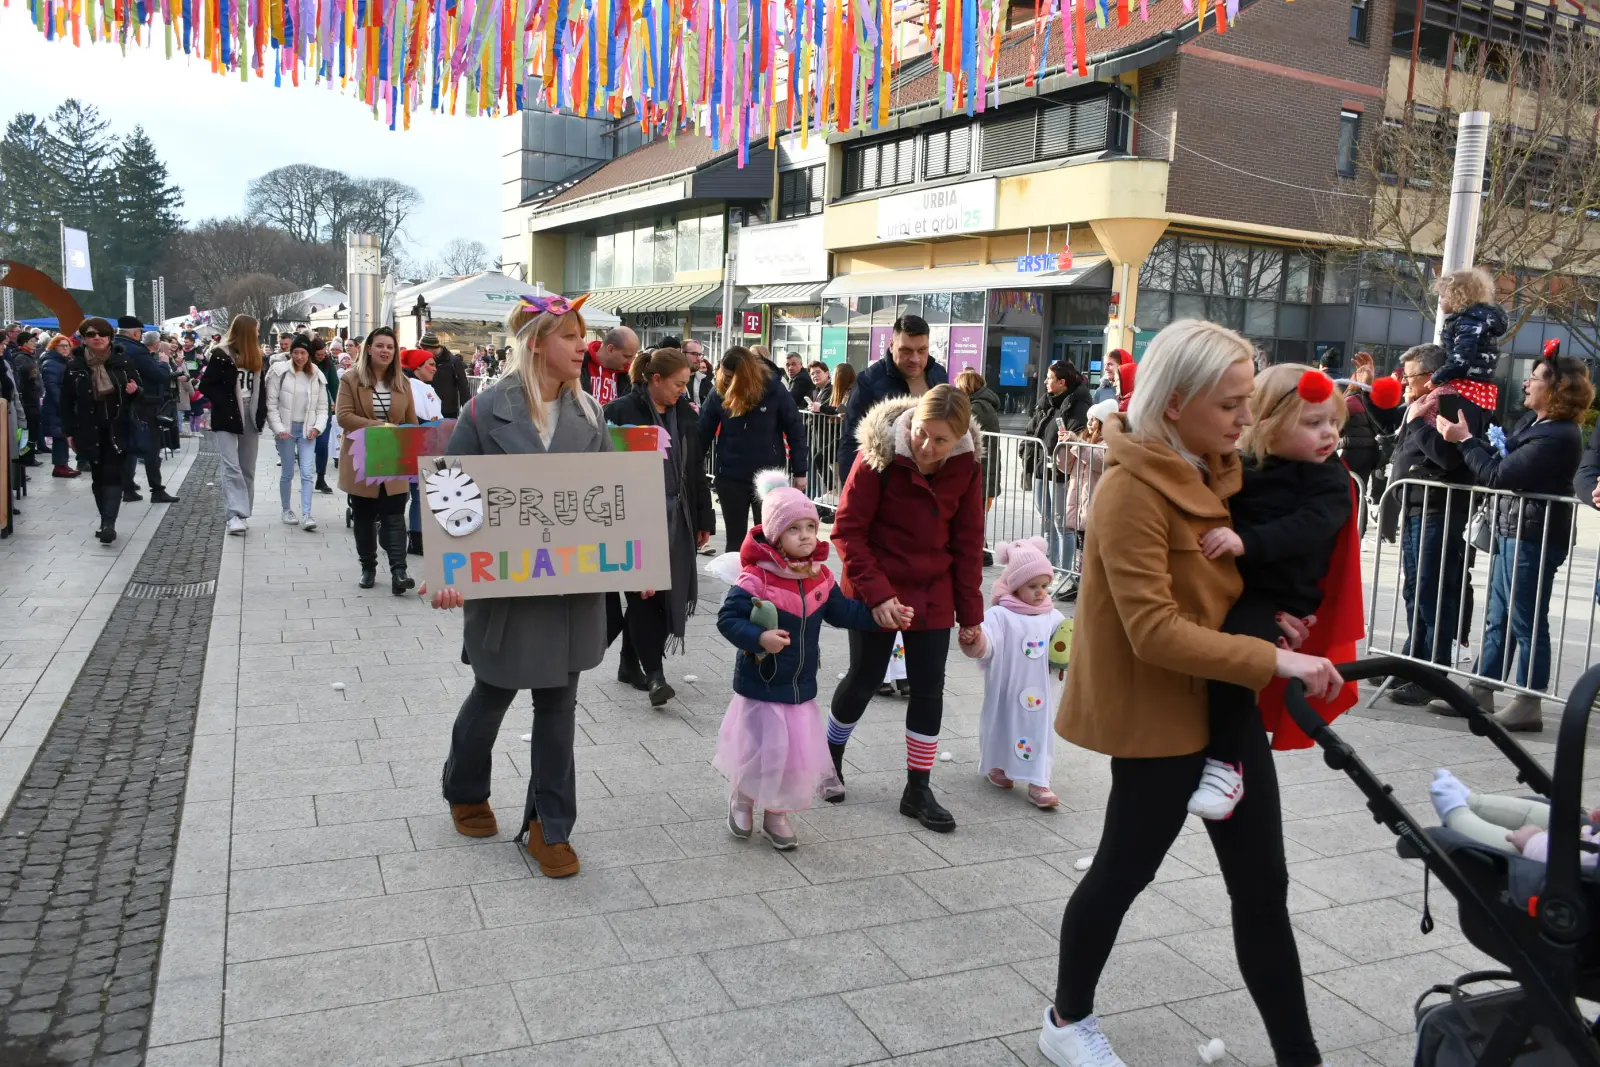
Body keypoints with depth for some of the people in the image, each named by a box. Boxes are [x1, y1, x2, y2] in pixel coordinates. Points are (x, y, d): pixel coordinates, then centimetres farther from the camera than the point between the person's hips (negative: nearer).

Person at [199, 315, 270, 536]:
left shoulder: (255, 356, 11)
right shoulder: (220, 355, -7)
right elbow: (206, 386, -8)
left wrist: (261, 412, 2)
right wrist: (225, 405, -15)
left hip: (251, 417, 6)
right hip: (228, 418, -6)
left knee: (248, 469, 9)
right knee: (232, 467, -12)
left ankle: (243, 514, 18)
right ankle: (235, 516, -16)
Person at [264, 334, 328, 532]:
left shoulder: (317, 376, 3)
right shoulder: (280, 372, -6)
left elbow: (322, 407, 8)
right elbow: (271, 403, -7)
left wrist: (317, 427, -6)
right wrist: (279, 428, -13)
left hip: (307, 429, 2)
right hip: (286, 428, -2)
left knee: (308, 472, -7)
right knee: (288, 472, 7)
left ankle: (306, 515, -7)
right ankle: (286, 510, 24)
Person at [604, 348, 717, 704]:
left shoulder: (685, 413, 9)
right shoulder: (621, 412, -9)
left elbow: (696, 470, 13)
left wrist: (704, 520, 12)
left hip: (676, 517, 6)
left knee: (669, 594, 7)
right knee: (644, 594, -5)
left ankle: (634, 662, 21)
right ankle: (654, 673, -3)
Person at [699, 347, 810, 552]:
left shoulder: (774, 389, -10)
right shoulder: (720, 393, -5)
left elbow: (795, 430, -4)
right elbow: (703, 434, -2)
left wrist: (799, 471, -5)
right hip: (730, 477, 2)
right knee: (735, 538, 11)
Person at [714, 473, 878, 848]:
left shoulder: (821, 576, -1)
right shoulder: (756, 577, -21)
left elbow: (844, 612, 11)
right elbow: (727, 618, -20)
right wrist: (759, 638, -33)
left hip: (802, 688, 6)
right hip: (761, 687, -6)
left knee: (796, 755, 13)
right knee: (759, 750, 6)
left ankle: (776, 813, 34)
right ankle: (741, 799, 37)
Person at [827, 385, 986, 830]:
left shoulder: (966, 468, -8)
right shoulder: (878, 456, -19)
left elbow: (968, 544, -1)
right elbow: (848, 530, -15)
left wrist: (970, 613, 1)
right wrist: (877, 593, -22)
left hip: (933, 596, 3)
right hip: (876, 593, -3)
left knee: (929, 686, 4)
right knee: (864, 678, 7)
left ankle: (918, 789, 18)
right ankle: (831, 755, 35)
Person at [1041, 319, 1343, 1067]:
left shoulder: (1213, 471, 6)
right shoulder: (1132, 491, -22)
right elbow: (1155, 633, -27)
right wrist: (1272, 661, -27)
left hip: (1227, 704, 8)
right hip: (1161, 716, -8)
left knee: (1262, 888, 13)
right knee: (1124, 870, 10)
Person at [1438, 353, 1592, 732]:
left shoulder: (1558, 437, -20)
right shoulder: (1531, 422, 10)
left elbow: (1499, 475, -21)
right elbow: (1501, 461, 13)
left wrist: (1464, 440, -12)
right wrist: (1467, 439, 1)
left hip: (1534, 537, -10)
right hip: (1512, 531, 10)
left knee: (1527, 622, 0)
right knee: (1498, 619, 15)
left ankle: (1528, 705, 10)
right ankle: (1481, 693, 24)